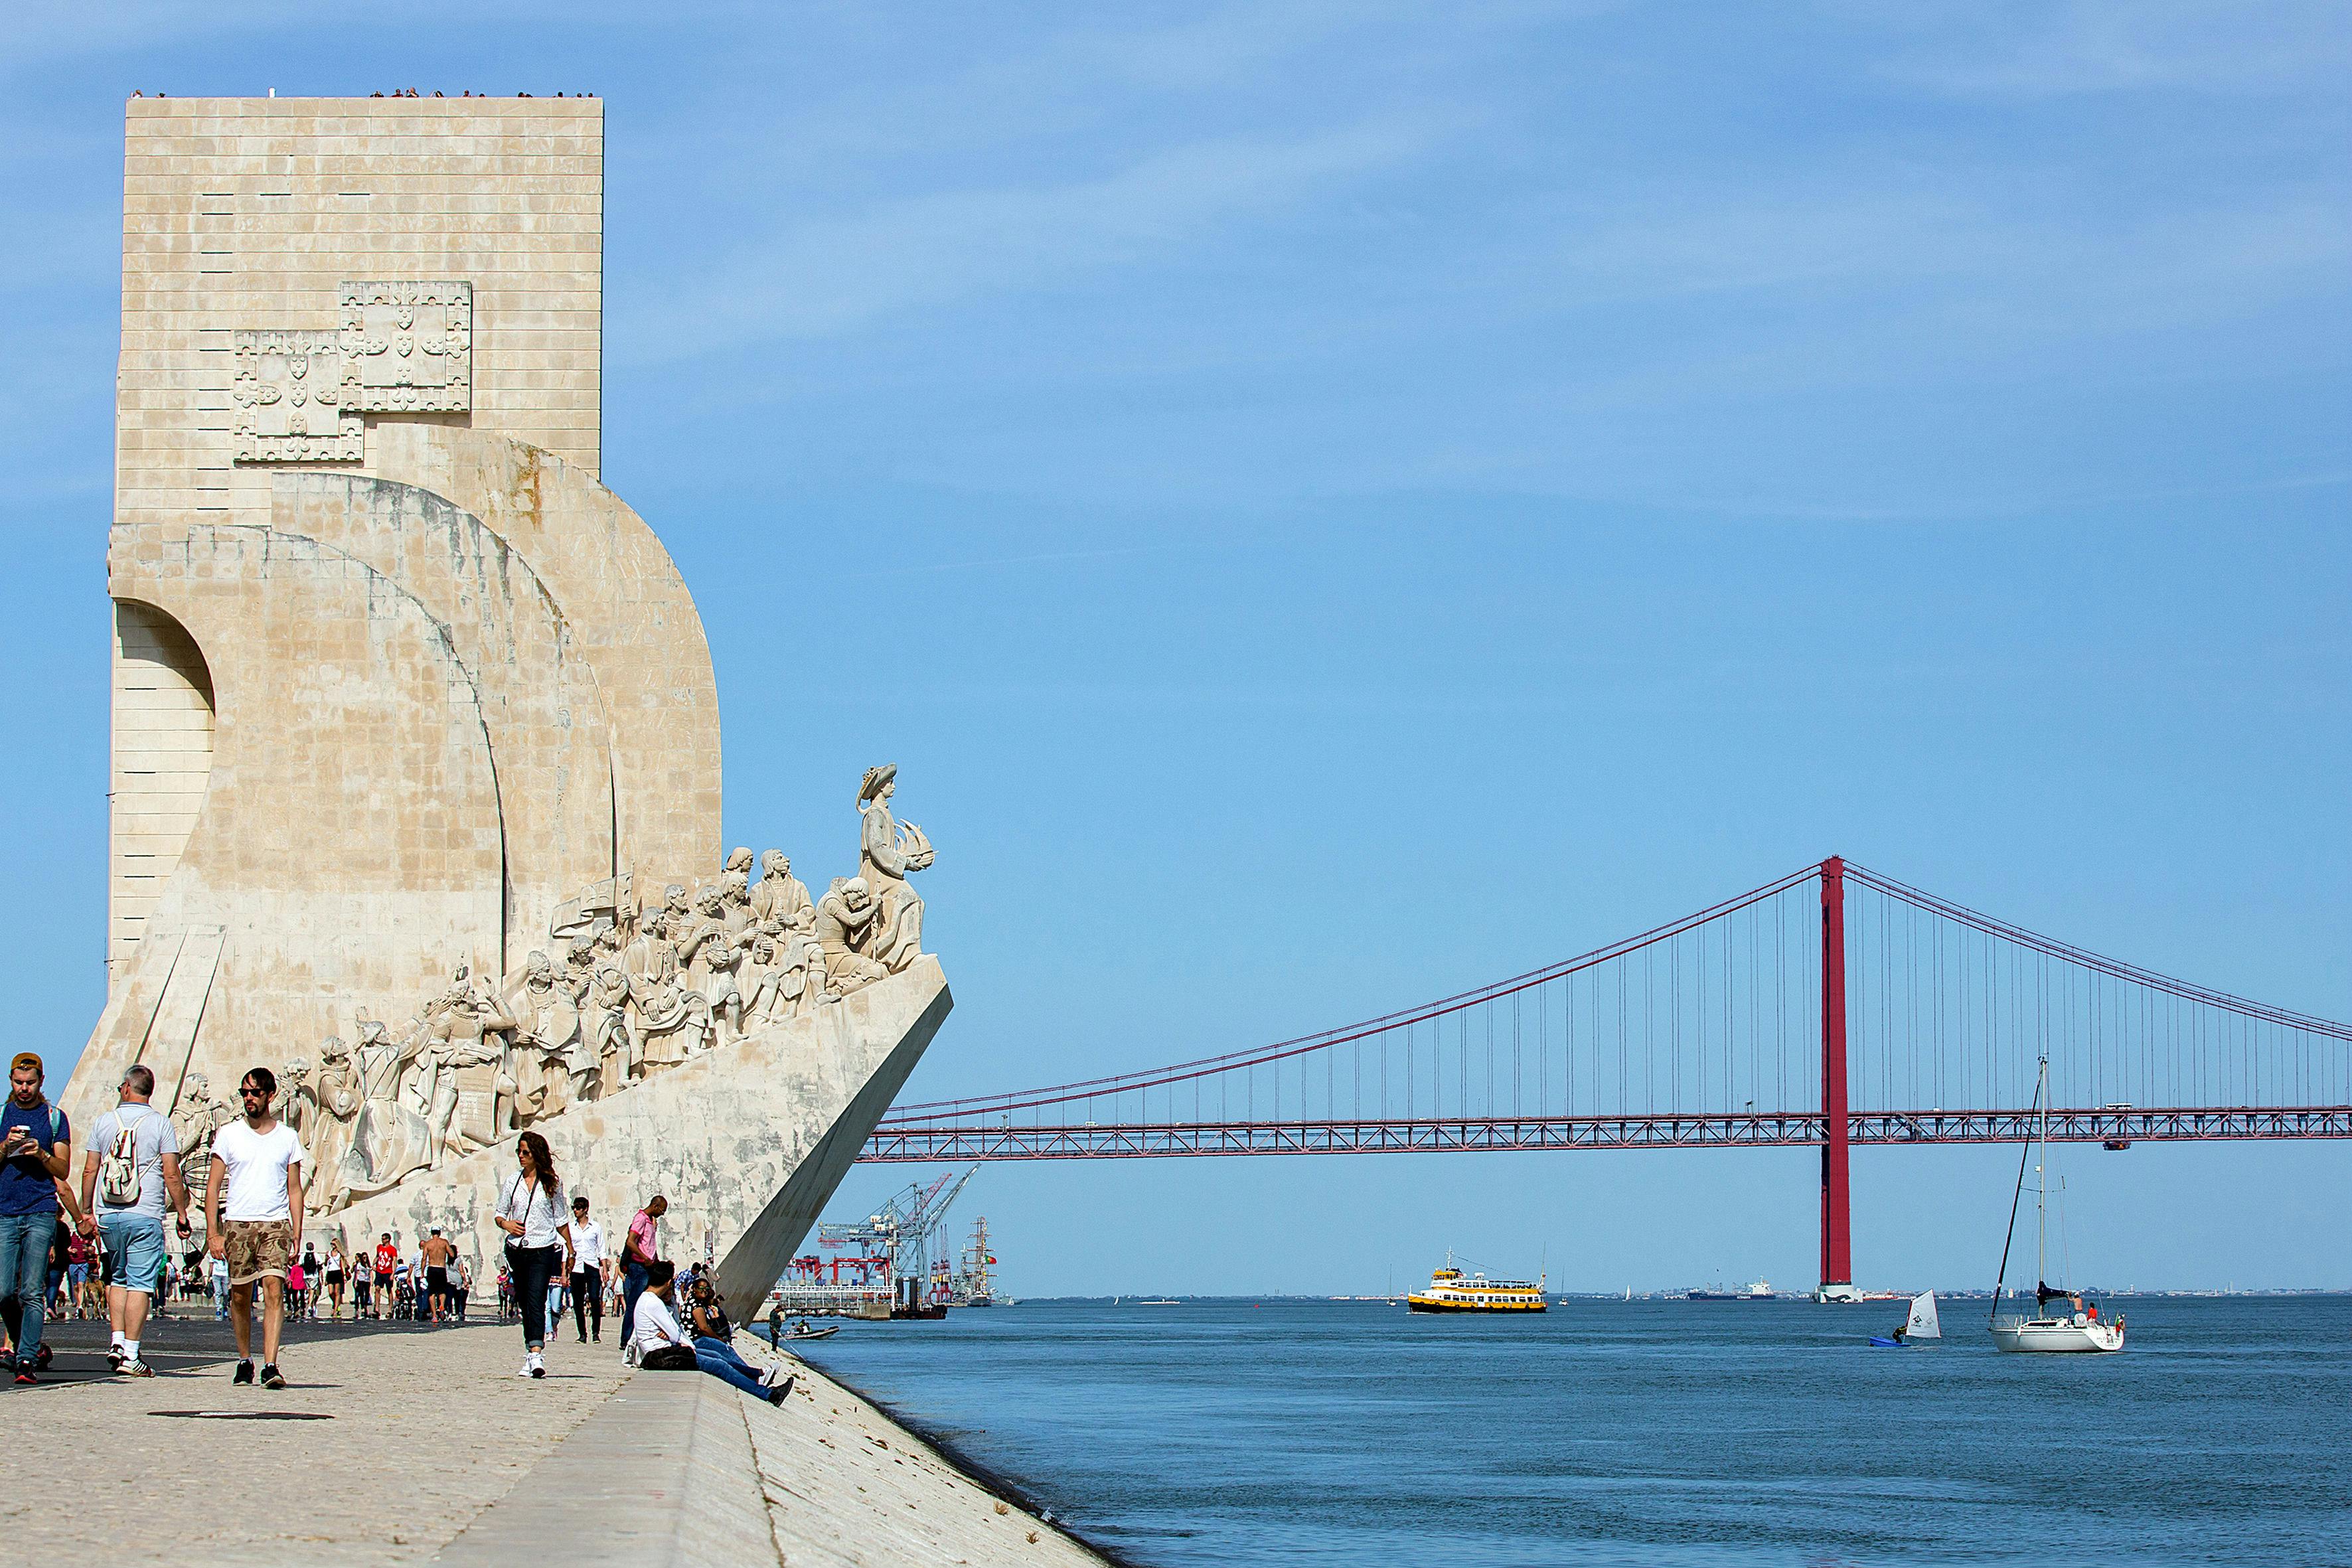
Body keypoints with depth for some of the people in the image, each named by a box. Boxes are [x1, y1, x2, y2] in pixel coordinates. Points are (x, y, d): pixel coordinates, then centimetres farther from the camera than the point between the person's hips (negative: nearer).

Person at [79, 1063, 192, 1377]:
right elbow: (172, 1175, -6)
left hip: (108, 1215, 3)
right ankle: (130, 1354, -8)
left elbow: (89, 1171, 8)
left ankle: (116, 1341, 8)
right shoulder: (160, 1123, -2)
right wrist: (182, 1215, 1)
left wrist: (86, 1211, 16)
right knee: (140, 1284, -3)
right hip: (145, 1216, -3)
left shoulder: (105, 1121, 6)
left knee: (117, 1279, 19)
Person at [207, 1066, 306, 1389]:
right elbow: (213, 1187, 6)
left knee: (274, 1290, -15)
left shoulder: (287, 1138, 10)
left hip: (275, 1224, -1)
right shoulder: (228, 1134, 7)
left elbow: (295, 1190, 13)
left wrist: (296, 1235, 5)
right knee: (239, 1297, 5)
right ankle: (244, 1361, 22)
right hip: (236, 1224, 1)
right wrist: (213, 1233, -3)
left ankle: (270, 1366, -21)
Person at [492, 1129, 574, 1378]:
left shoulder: (551, 1183, 2)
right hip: (517, 1250, 4)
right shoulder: (513, 1181, 9)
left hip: (543, 1250, -4)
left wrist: (570, 1249, 11)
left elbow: (560, 1219, 9)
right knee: (525, 1303, 9)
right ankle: (531, 1354, 18)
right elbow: (500, 1214, 16)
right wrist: (506, 1224, -6)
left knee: (536, 1300, -17)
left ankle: (536, 1355, -28)